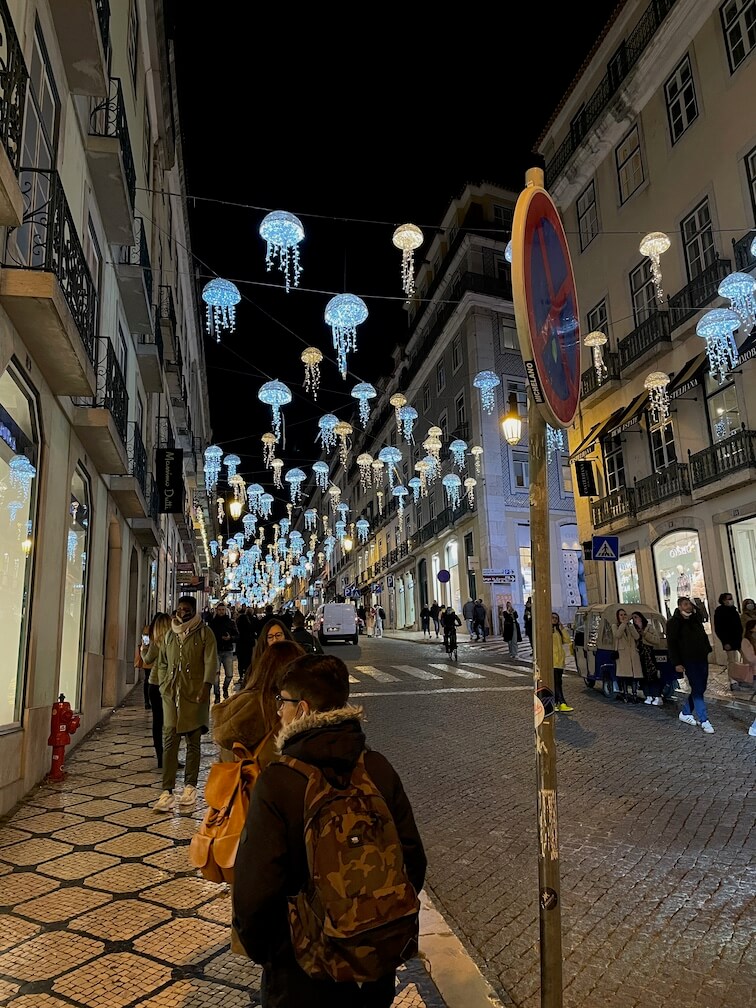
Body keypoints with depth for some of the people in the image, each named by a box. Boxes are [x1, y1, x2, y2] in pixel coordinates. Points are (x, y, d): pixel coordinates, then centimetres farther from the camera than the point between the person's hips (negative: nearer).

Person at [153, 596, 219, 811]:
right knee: (169, 741, -3)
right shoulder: (169, 635, 14)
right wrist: (163, 684, 8)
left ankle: (190, 787, 17)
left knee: (193, 742, 6)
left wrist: (206, 686, -16)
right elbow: (162, 663, 22)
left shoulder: (204, 633, 0)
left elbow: (211, 662, -6)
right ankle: (167, 792, -1)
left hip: (194, 695, -3)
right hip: (171, 695, 3)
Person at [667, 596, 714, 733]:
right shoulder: (674, 623, -8)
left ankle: (685, 713, 26)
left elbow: (703, 637, 20)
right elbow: (671, 644, -10)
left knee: (700, 688, 11)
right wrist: (676, 663, -15)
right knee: (697, 690, -7)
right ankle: (704, 721, -2)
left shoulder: (696, 620, 13)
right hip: (689, 661, -7)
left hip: (702, 659, 7)